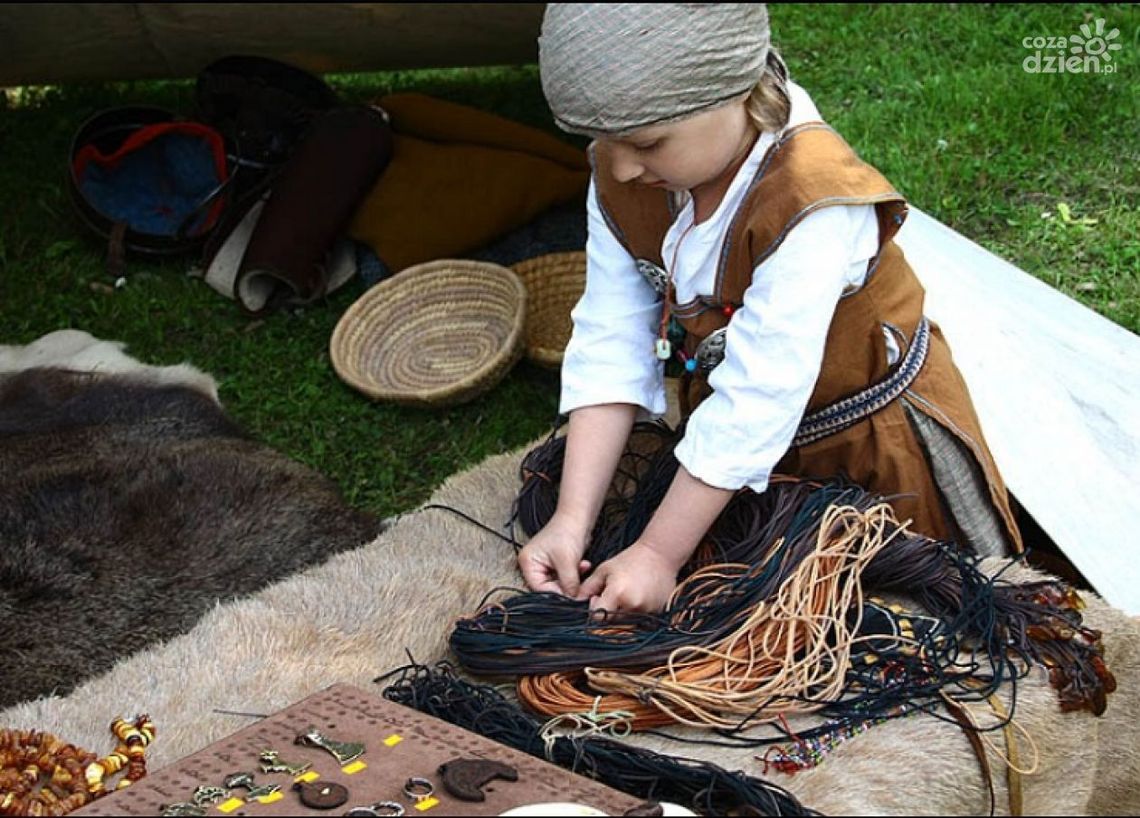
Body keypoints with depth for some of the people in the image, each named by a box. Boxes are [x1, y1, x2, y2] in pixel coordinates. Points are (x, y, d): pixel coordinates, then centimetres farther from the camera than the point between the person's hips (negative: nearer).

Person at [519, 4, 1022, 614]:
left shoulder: (815, 206, -38)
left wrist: (658, 554, -32)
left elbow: (758, 398, -36)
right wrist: (573, 518, -22)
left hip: (873, 448, -5)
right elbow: (610, 347, -15)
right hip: (734, 453, 6)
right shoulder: (621, 178, -16)